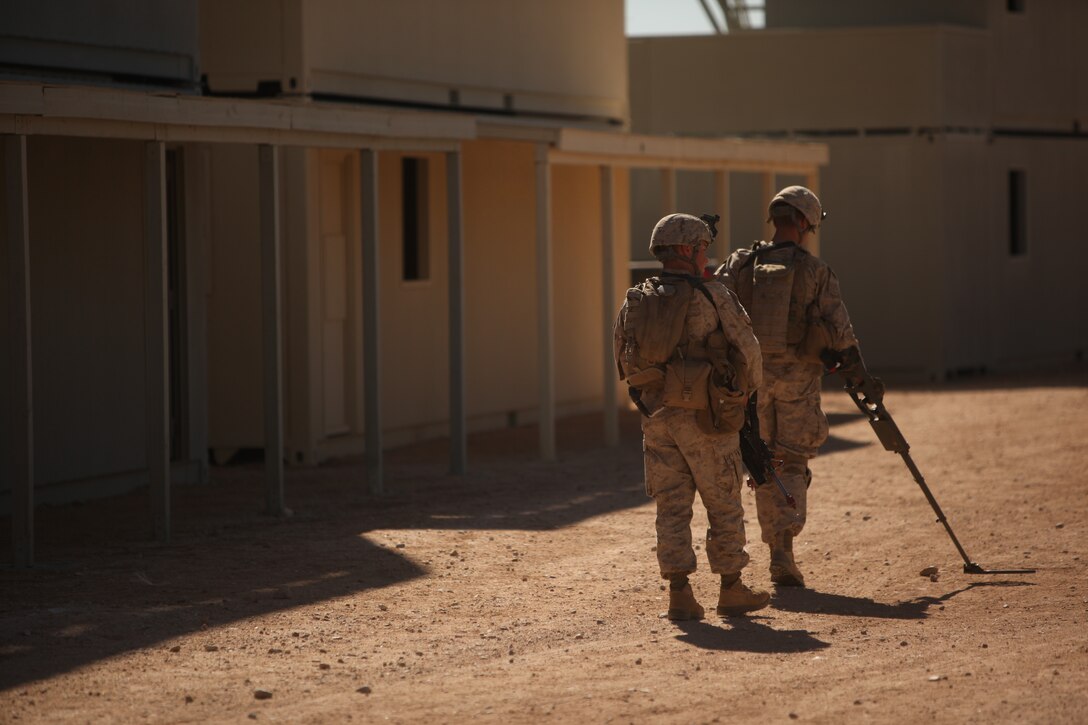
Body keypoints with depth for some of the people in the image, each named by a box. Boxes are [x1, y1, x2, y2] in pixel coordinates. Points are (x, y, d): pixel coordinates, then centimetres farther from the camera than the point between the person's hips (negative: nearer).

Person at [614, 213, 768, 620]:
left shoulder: (635, 301, 5)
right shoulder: (712, 297, -10)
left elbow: (623, 359, 12)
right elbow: (746, 347, -3)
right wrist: (750, 387, 17)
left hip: (656, 415, 4)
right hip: (704, 418, -4)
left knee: (671, 507, 7)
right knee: (724, 506, 8)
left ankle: (679, 594, 3)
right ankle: (731, 592, 15)